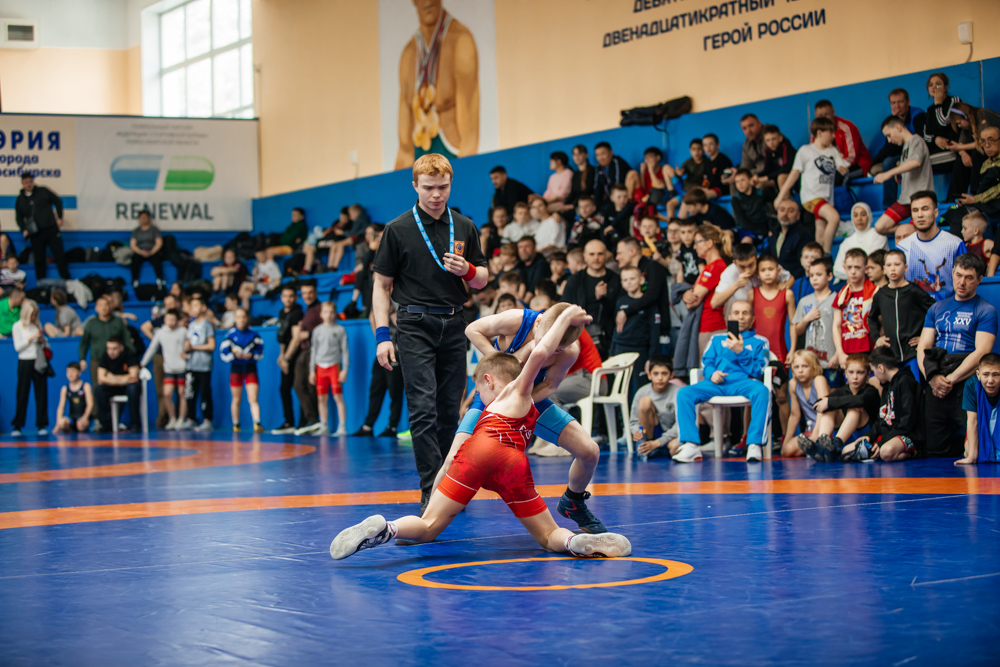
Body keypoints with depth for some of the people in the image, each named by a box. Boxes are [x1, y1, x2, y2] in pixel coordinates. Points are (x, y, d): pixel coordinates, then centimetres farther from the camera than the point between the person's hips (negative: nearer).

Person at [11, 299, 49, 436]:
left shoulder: (37, 324, 11)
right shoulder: (18, 326, -1)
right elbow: (17, 347, -5)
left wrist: (42, 339, -2)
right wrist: (31, 338, -13)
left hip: (39, 361, 4)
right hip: (25, 362, -4)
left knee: (41, 393, 1)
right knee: (22, 394, -2)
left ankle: (41, 425, 5)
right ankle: (17, 426, 3)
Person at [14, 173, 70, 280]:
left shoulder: (43, 191, 2)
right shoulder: (20, 199, 7)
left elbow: (58, 201, 10)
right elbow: (19, 217, 15)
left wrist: (59, 218, 3)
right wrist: (24, 229, -1)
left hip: (51, 230, -2)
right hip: (35, 234, 2)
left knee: (59, 256, -2)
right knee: (39, 260, 3)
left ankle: (66, 282, 5)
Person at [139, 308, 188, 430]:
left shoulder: (183, 331, 2)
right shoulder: (160, 332, 9)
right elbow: (152, 349, 16)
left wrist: (187, 354, -6)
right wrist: (142, 363, 17)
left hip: (182, 367, -2)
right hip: (169, 368, 2)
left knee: (182, 393, 0)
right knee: (167, 394, -9)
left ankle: (181, 420, 11)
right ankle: (172, 419, 7)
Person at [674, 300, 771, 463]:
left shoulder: (759, 341, 19)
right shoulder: (718, 339, 28)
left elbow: (758, 371, 7)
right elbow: (706, 362, 18)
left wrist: (740, 352, -6)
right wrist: (711, 373, -5)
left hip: (743, 382, -2)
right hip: (717, 383, 3)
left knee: (762, 392, -38)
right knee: (684, 393, -25)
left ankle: (754, 446, -42)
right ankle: (691, 446, -30)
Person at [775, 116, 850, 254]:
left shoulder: (833, 151, 16)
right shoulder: (806, 150, 2)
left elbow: (844, 170, 10)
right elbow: (795, 173, 3)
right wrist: (781, 196, 2)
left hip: (827, 198, 6)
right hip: (811, 196, -6)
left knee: (821, 236, 2)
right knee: (834, 217, -26)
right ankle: (826, 254, -17)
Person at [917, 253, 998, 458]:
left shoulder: (985, 311, 4)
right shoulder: (937, 308, 20)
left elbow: (981, 353, -8)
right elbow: (922, 349, 12)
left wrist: (951, 379, -13)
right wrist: (933, 377, -6)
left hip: (966, 387, -5)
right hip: (935, 388, 5)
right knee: (934, 450, 2)